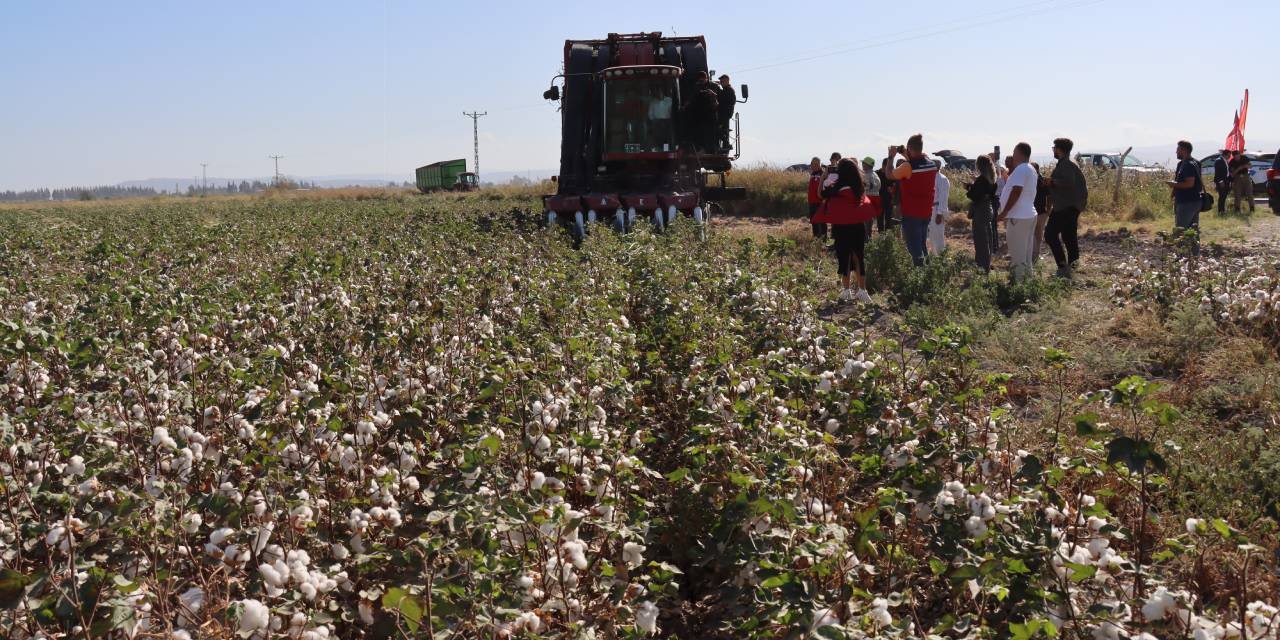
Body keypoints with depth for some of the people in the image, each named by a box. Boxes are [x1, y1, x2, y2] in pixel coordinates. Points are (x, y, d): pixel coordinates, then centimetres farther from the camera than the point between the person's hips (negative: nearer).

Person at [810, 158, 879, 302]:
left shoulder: (836, 189, -12)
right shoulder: (860, 189, 1)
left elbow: (821, 195, -7)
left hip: (841, 227, -3)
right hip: (858, 227, 4)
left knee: (844, 257, 4)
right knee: (859, 257, 9)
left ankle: (846, 290, 5)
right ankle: (862, 290, 7)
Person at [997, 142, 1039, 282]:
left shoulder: (1021, 169, -16)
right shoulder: (1030, 169, 17)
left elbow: (1016, 192, -22)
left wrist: (1004, 213, -19)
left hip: (1018, 218, -10)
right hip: (1028, 215, 10)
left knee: (1017, 255, -6)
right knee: (1026, 253, 15)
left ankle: (1018, 281, -5)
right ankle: (1027, 278, 21)